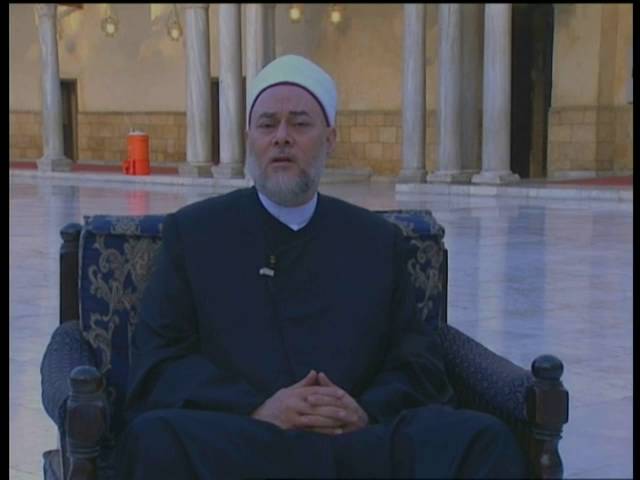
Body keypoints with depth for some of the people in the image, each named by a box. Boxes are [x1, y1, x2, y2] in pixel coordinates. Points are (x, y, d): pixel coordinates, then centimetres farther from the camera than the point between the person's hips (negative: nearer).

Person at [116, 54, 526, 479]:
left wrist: (368, 412, -9)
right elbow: (157, 363, 6)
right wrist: (257, 410, -11)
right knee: (156, 439, -34)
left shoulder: (379, 240, 20)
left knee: (483, 439, -29)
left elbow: (418, 362, 14)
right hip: (240, 442, 1)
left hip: (364, 442, -1)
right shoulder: (193, 231, 16)